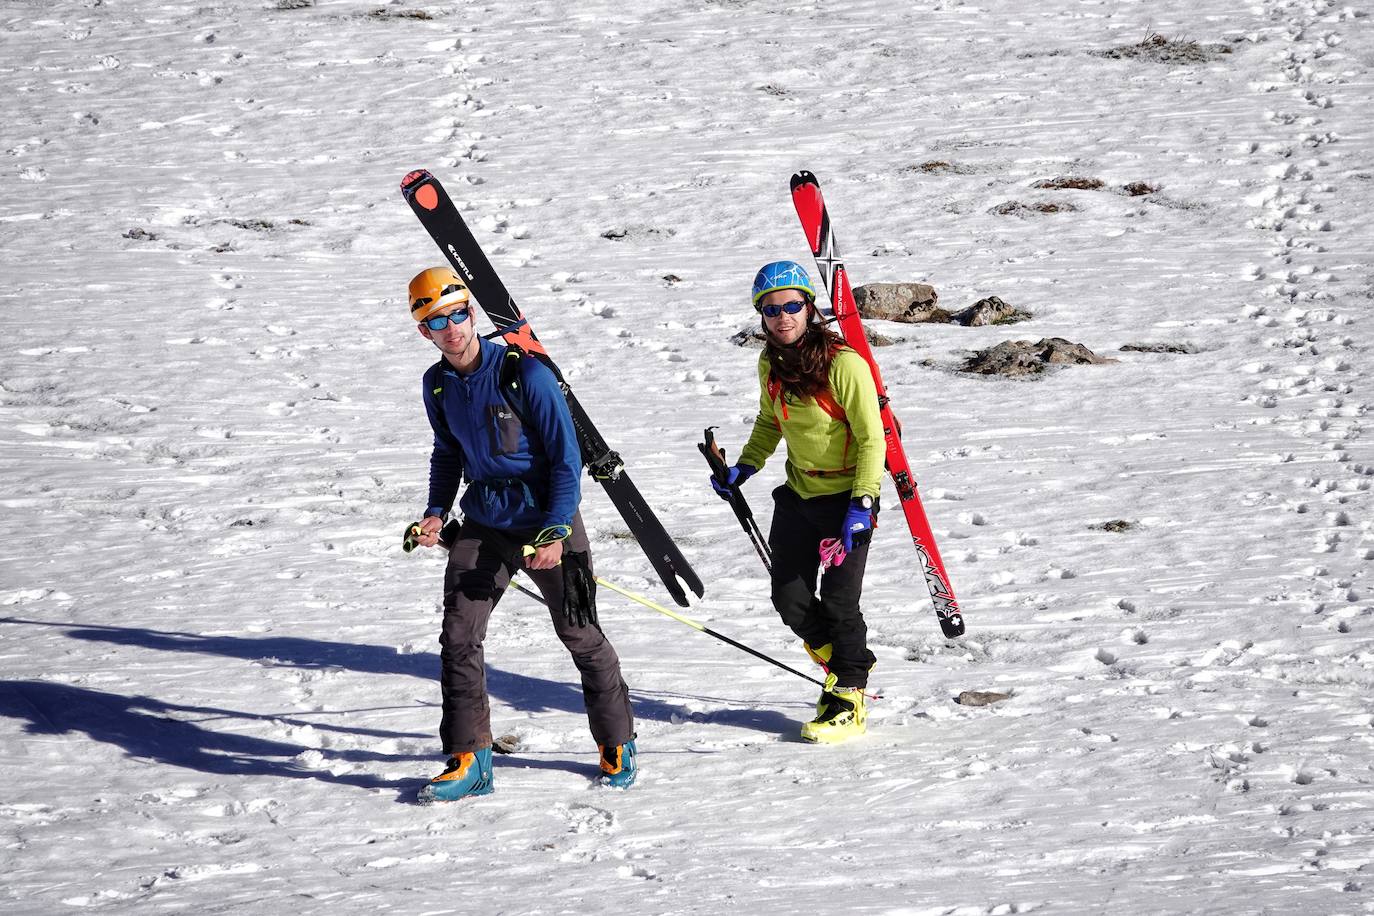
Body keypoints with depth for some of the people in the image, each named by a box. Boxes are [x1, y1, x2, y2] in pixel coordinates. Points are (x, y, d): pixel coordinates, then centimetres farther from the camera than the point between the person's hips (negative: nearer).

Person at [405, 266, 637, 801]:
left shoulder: (525, 375, -17)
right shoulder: (438, 384, 0)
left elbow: (566, 457, -13)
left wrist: (554, 533, -21)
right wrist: (436, 512, 3)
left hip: (548, 519, -4)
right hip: (483, 523, 5)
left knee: (580, 636, 5)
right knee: (459, 637, -6)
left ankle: (617, 745, 24)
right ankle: (468, 761, 1)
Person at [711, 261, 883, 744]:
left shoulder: (843, 364, -21)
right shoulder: (771, 364, 1)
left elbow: (871, 438, -17)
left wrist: (862, 503, -23)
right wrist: (744, 468, 5)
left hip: (847, 499, -7)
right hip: (798, 496, 7)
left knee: (839, 603, -5)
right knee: (791, 601, 6)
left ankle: (848, 698, 10)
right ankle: (845, 663, 30)